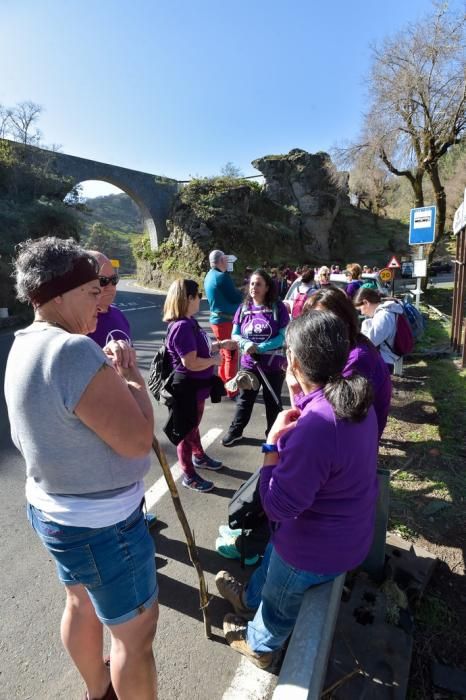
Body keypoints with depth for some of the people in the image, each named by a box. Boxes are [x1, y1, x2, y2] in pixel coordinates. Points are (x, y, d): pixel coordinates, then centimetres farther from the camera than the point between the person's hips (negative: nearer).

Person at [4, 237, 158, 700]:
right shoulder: (74, 351, -29)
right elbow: (138, 439, -27)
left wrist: (110, 375, 2)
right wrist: (129, 374, -14)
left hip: (53, 508, 10)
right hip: (100, 523, -10)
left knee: (81, 604, 30)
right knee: (135, 630, 12)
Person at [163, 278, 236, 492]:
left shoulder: (190, 321, 5)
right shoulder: (182, 327, -27)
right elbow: (191, 362, -31)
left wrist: (221, 345, 9)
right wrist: (215, 360, -17)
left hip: (196, 386, 10)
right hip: (187, 388, -10)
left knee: (194, 424, 28)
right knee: (186, 430, 7)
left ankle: (199, 456, 50)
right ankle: (189, 475, 25)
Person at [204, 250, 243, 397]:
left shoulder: (209, 276, 12)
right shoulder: (221, 276, -17)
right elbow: (236, 298, -16)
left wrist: (237, 291, 5)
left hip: (217, 319, 10)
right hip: (226, 320, -9)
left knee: (225, 354, 18)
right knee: (232, 355, -2)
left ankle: (222, 385, 26)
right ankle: (231, 389, 4)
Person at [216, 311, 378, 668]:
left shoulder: (314, 427, -41)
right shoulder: (356, 400, -11)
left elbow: (278, 506, -30)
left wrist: (273, 441, -25)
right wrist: (301, 399, -6)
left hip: (317, 548, -7)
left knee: (280, 600, 26)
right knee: (274, 552, 35)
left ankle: (259, 645, 58)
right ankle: (250, 598, 65)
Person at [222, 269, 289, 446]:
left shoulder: (278, 307, -10)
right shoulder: (243, 308, -1)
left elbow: (283, 336, -14)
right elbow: (235, 334, 1)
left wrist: (259, 348, -23)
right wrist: (246, 344, -21)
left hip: (274, 364, -2)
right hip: (249, 364, 3)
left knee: (273, 401, 15)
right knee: (244, 399, 18)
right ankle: (235, 431, 36)